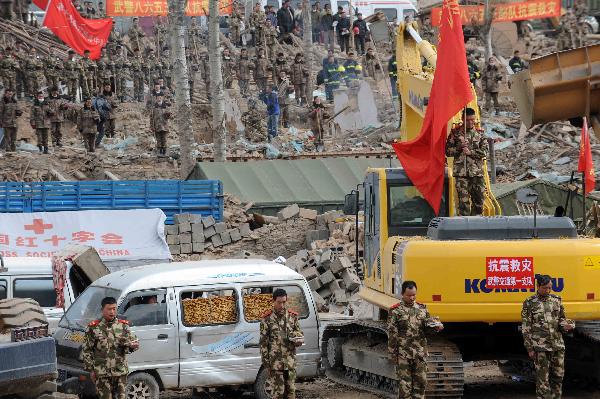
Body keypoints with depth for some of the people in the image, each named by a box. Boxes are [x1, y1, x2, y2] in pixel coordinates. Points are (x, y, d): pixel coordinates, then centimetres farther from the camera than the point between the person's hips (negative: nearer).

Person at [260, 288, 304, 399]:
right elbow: (263, 343, -1)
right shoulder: (267, 319, -2)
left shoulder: (292, 316, 8)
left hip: (290, 361, 4)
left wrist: (298, 339, -10)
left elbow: (299, 333, 16)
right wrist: (266, 363, -5)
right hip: (275, 362, -4)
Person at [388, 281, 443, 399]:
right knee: (404, 383, -3)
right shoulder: (395, 311, -4)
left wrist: (436, 326, -9)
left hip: (420, 353, 4)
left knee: (421, 381, 7)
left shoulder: (422, 308, 11)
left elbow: (428, 325, 16)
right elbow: (392, 334, -4)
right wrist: (393, 354, -6)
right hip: (403, 354, -4)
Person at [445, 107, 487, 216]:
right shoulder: (455, 133, 6)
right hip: (461, 172, -2)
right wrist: (459, 147, -11)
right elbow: (448, 151, 6)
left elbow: (484, 152, 1)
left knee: (478, 199, 4)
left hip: (477, 172, 2)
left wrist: (470, 152, -12)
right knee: (463, 200, -7)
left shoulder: (480, 134, 9)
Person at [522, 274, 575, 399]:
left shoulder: (556, 300, 10)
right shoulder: (529, 303, -1)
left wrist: (566, 325, -4)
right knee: (542, 378, -5)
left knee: (558, 375, 9)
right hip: (540, 346, -4)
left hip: (558, 344, 4)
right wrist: (530, 348, -5)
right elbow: (526, 327, 0)